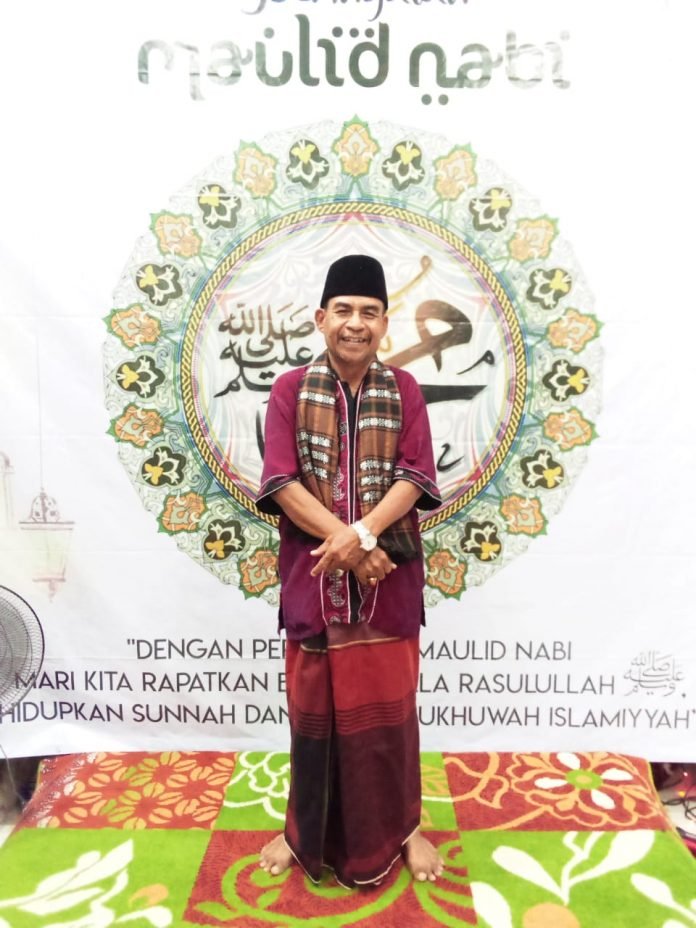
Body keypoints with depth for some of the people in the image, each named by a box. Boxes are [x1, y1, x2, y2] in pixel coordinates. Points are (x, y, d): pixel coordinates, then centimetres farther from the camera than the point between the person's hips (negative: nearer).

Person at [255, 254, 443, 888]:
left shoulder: (403, 390, 2)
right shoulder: (291, 389, 0)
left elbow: (416, 478, -6)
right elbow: (280, 482, -8)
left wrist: (362, 533, -22)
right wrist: (343, 541, -18)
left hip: (390, 576, 1)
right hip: (312, 575, 0)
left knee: (389, 708, 13)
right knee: (313, 709, 14)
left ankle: (401, 827, 36)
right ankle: (306, 829, 37)